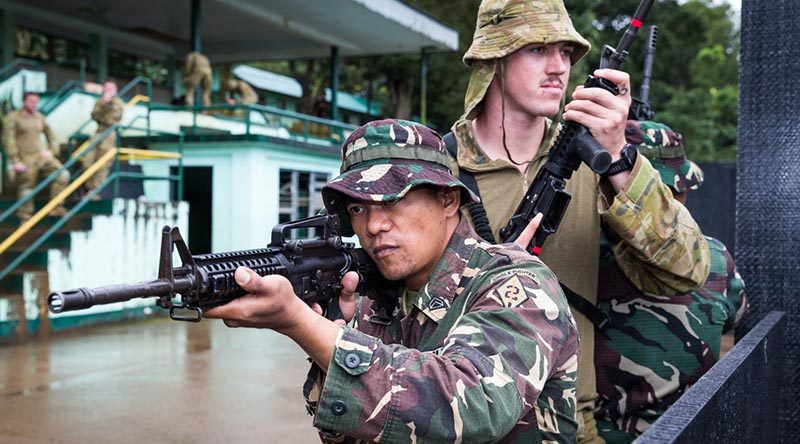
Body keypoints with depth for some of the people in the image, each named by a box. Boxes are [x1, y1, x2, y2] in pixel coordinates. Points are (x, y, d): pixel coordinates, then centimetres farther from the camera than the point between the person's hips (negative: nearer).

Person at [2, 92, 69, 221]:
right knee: (26, 189, 0)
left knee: (63, 174, -11)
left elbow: (50, 135, 22)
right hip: (25, 159, -5)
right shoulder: (13, 117, -4)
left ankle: (55, 207, -4)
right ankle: (25, 217, 17)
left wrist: (52, 151, 8)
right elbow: (8, 140, -9)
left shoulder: (39, 117, 12)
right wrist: (15, 161, -14)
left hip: (41, 155, 5)